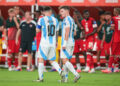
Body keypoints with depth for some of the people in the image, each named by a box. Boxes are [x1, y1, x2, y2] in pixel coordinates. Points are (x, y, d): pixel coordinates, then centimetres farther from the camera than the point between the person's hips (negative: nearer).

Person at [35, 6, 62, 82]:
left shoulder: (42, 20, -7)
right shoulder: (55, 20, 6)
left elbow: (37, 30, 0)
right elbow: (56, 32, 14)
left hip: (44, 43, -4)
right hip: (53, 43, 4)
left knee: (41, 59, 3)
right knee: (52, 60, 14)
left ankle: (41, 78, 1)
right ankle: (60, 71, -8)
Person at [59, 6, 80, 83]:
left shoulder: (66, 19, -11)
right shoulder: (72, 20, 18)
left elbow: (67, 32, -19)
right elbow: (74, 33, 23)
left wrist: (64, 43, -22)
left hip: (67, 43, -10)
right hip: (72, 42, 10)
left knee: (65, 60, -12)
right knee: (66, 60, 14)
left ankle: (76, 74, -24)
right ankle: (65, 78, 17)